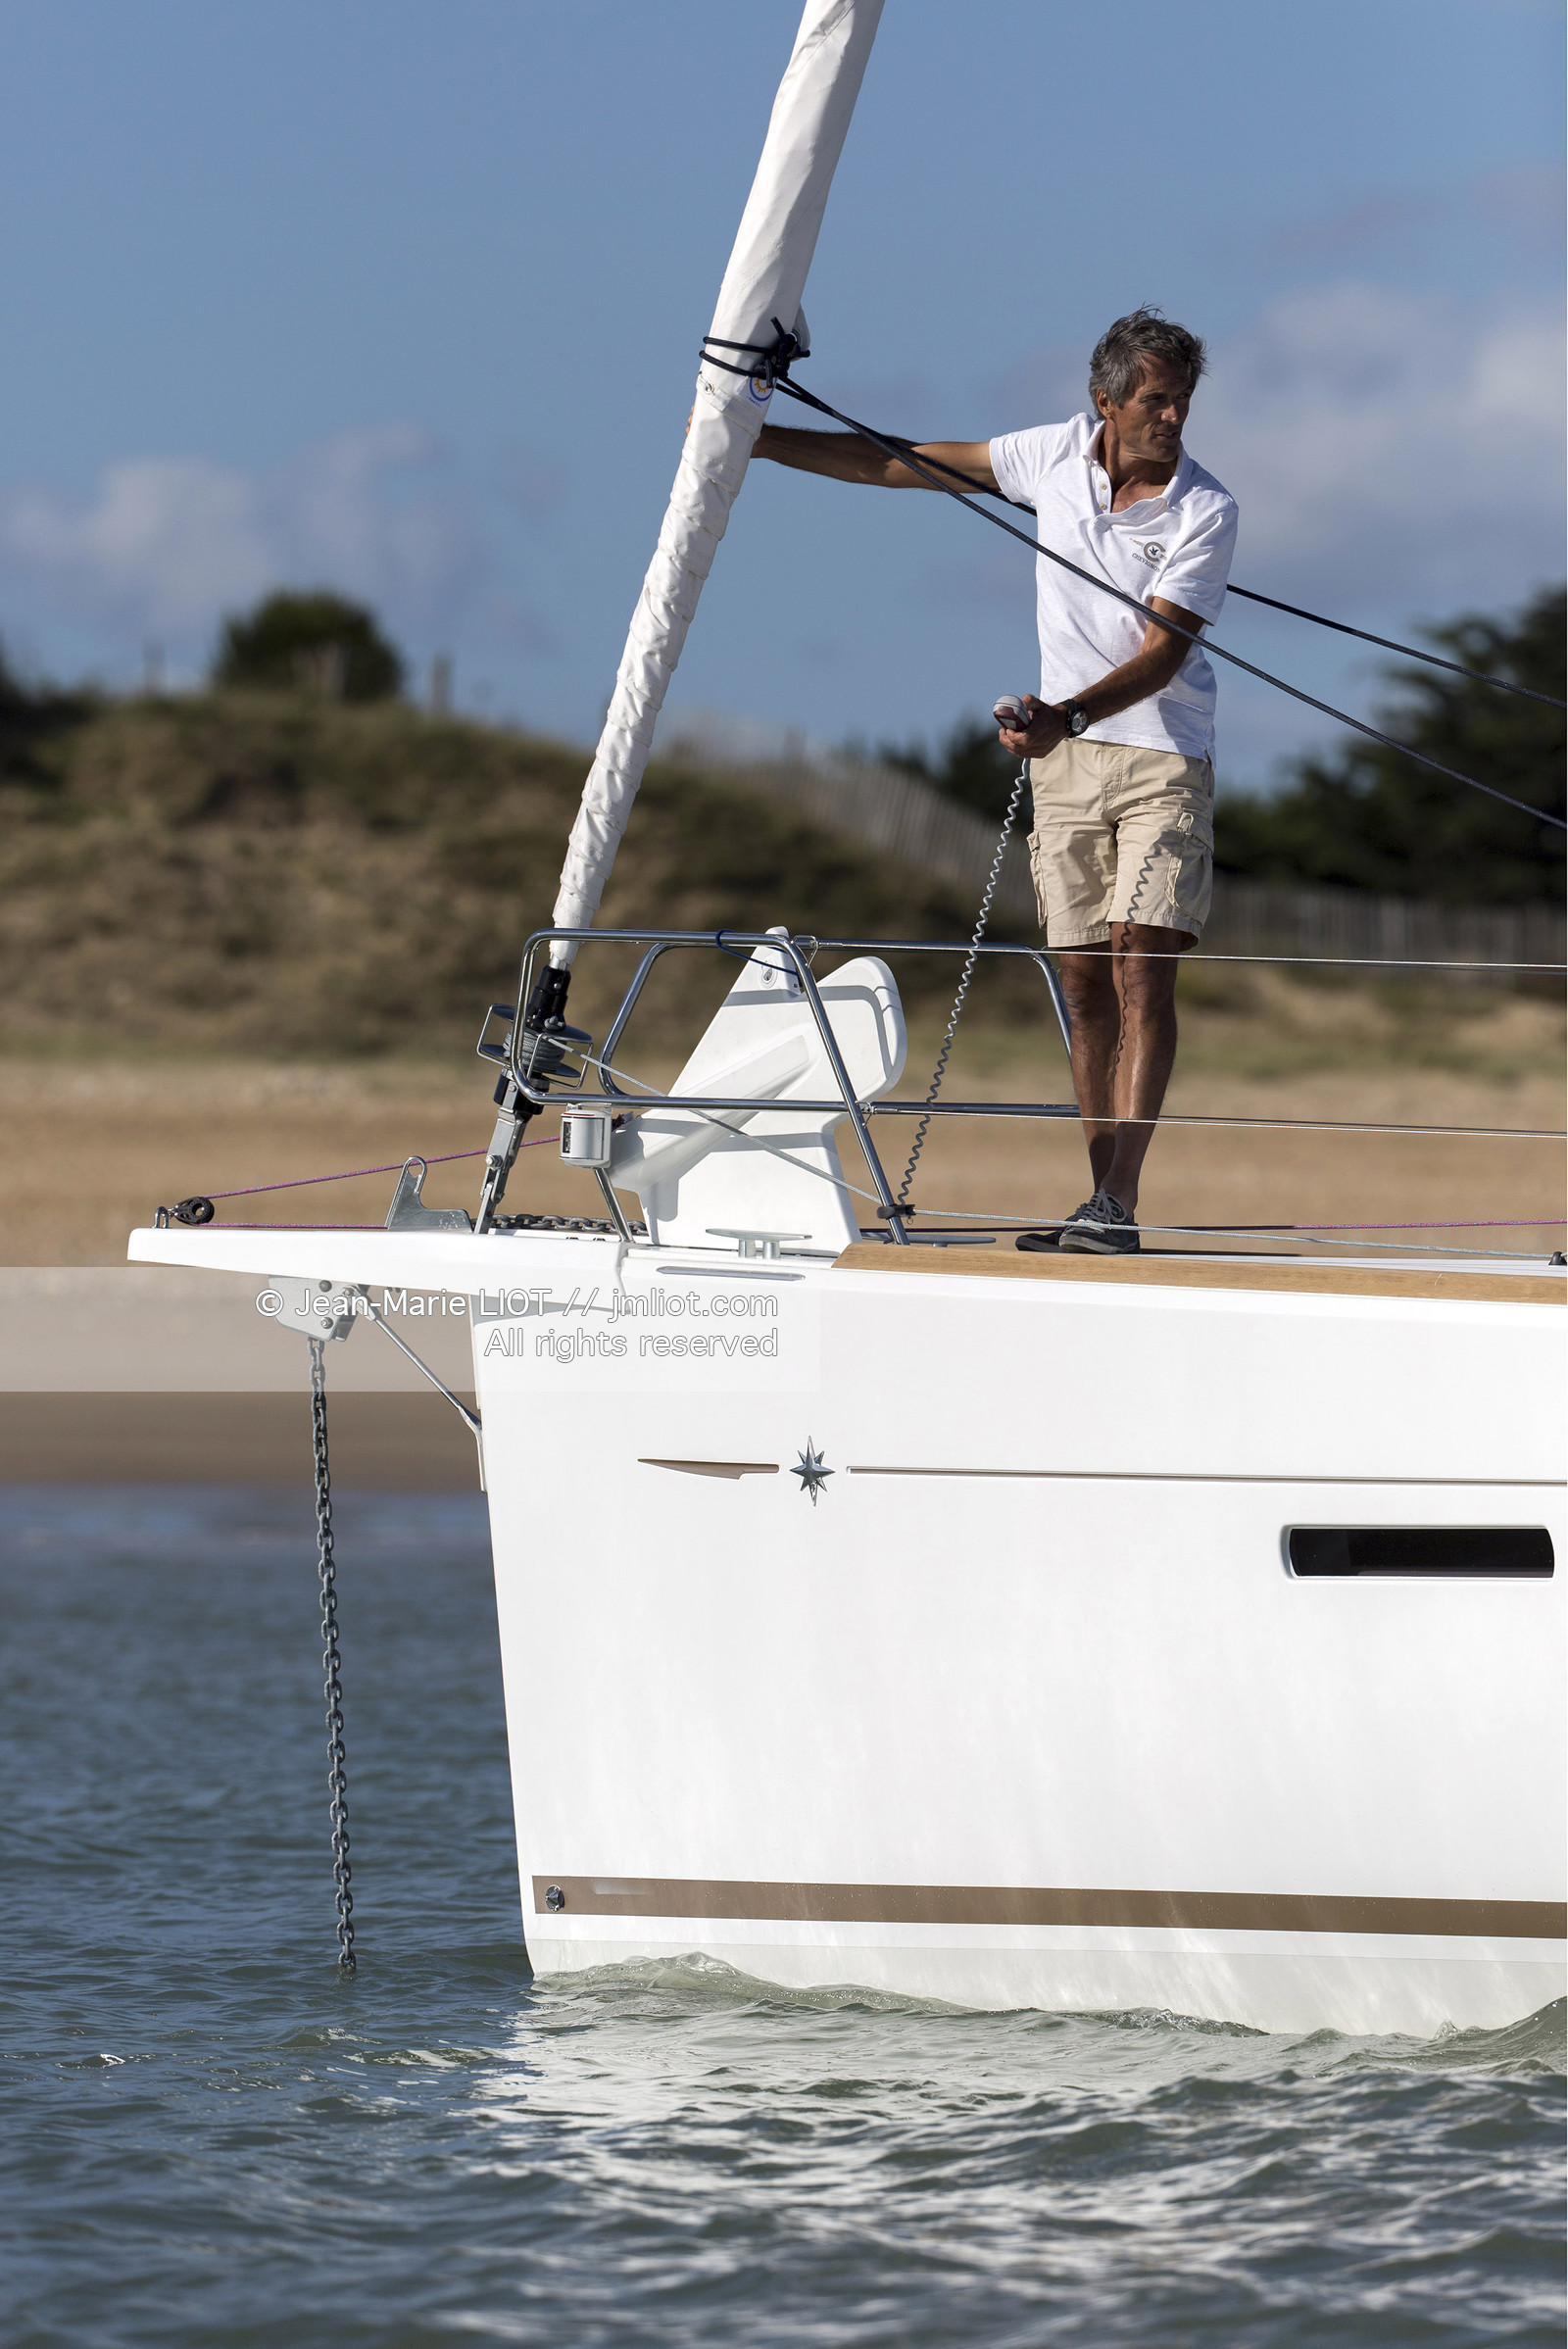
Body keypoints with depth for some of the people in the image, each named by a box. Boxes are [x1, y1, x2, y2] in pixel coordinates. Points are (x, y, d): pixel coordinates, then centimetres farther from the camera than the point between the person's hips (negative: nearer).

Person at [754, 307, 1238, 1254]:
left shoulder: (1206, 510, -12)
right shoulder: (1058, 456, 1)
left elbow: (1164, 651, -19)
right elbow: (902, 464, 10)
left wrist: (1067, 713, -35)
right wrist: (752, 439, 12)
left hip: (1162, 759, -5)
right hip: (1066, 757, 5)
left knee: (1140, 967, -16)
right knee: (1085, 979, 5)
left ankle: (1117, 1206, -22)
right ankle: (1104, 1204, 10)